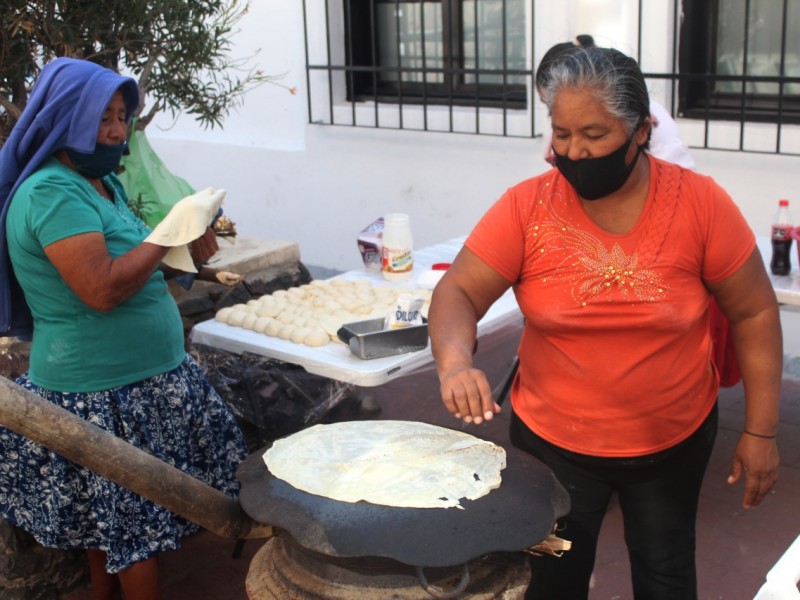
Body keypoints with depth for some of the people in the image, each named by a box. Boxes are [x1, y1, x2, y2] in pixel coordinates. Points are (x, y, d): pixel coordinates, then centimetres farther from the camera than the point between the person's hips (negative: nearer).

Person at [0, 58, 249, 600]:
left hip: (146, 376, 9)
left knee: (112, 522, 20)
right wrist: (173, 230, -20)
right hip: (102, 394, -9)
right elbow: (102, 290, -27)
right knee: (134, 520, 3)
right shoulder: (51, 192, -19)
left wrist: (186, 251, -2)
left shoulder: (103, 183, 11)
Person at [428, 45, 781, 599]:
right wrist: (454, 361, -36)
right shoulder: (526, 207, -14)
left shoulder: (700, 203, -14)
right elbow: (458, 292, -15)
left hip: (675, 441, 0)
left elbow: (754, 313, -7)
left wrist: (761, 431, -7)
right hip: (554, 442, 0)